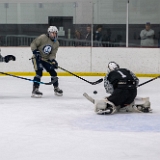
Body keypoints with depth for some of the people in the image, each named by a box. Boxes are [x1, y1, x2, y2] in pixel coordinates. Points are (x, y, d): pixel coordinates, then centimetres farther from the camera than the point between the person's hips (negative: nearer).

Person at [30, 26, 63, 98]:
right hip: (37, 58, -6)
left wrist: (53, 60, -23)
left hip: (46, 59, 6)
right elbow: (33, 44, -13)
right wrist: (35, 51, -26)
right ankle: (35, 90, -21)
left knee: (53, 72, 4)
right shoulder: (43, 37, -17)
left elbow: (53, 54, -5)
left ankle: (56, 88, 23)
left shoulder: (56, 43, 0)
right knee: (39, 72, -23)